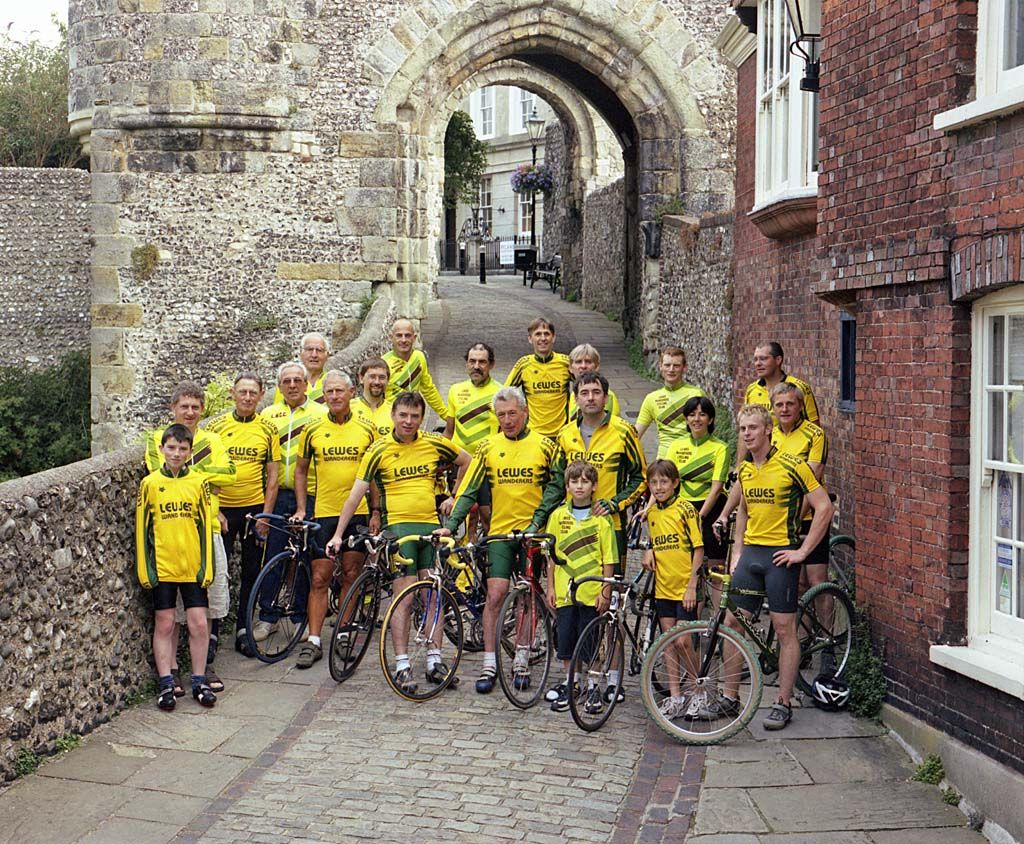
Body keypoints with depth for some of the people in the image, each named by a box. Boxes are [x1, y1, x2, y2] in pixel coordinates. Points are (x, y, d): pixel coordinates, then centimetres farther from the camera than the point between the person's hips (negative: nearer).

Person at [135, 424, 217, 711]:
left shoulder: (199, 482, 2)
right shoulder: (150, 483, 0)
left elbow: (206, 526, 4)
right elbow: (142, 528, 3)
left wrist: (207, 567, 0)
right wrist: (144, 568, -2)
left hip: (193, 568, 1)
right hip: (162, 567, -1)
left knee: (199, 624, 1)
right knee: (164, 625, 4)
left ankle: (199, 682, 13)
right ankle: (166, 685, 12)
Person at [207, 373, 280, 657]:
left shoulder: (268, 430, 3)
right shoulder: (216, 427, 1)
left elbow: (272, 477, 3)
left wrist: (266, 514, -3)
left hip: (255, 508, 1)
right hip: (222, 508, -1)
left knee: (252, 572, 7)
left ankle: (243, 630, 17)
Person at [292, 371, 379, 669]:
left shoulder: (366, 429, 2)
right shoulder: (313, 430, 2)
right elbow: (301, 470, 10)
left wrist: (376, 512, 2)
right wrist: (301, 509, 2)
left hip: (357, 513, 1)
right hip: (323, 513, 0)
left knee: (351, 576, 7)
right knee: (319, 578, -2)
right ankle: (313, 642, 1)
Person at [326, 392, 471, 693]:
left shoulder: (434, 443, 5)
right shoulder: (379, 450, -3)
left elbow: (466, 462, 22)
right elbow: (356, 493, -4)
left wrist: (454, 497, 15)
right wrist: (338, 534, -8)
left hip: (431, 525, 3)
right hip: (399, 525, -3)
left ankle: (434, 660, 13)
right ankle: (402, 665, -2)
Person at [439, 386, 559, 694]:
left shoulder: (544, 446, 1)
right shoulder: (488, 447, 3)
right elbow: (469, 490, 2)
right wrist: (450, 524, -9)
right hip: (500, 530, 0)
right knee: (495, 594, -6)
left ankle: (520, 660, 19)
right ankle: (489, 665, -1)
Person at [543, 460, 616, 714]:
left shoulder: (601, 518, -2)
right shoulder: (558, 516, 5)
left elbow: (608, 559, -1)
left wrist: (606, 591, -5)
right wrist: (551, 587, 5)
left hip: (591, 592, -2)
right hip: (564, 591, 2)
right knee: (565, 640, 8)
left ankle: (592, 688, 16)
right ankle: (569, 684, 23)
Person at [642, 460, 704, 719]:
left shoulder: (685, 509, -10)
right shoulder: (652, 514, 9)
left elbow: (698, 549, -11)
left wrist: (692, 586, -15)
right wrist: (649, 552, -1)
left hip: (684, 588, -6)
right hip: (663, 587, 6)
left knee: (683, 642, -6)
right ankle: (675, 698, 13)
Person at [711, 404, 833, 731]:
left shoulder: (791, 465, -10)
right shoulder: (744, 470, 10)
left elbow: (824, 507, -10)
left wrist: (802, 551, -12)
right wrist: (736, 552, 16)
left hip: (780, 554, -6)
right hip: (750, 553, 6)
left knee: (784, 629, 0)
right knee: (731, 622, 4)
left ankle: (783, 703, 8)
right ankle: (730, 697, 14)